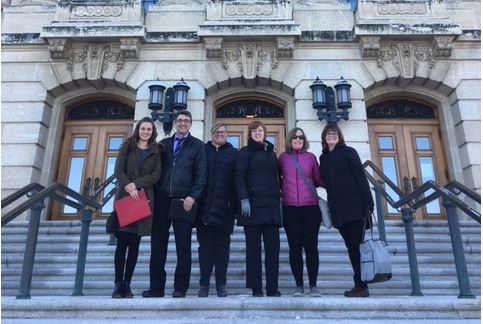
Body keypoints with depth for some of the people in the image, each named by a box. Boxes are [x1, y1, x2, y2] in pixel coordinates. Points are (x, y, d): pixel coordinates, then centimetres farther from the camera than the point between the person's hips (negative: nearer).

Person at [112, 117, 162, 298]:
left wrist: (136, 185, -13)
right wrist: (128, 187, -17)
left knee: (134, 244, 2)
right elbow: (118, 170, -1)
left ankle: (126, 284, 7)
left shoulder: (155, 152, 12)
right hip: (124, 197, -1)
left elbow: (155, 175, 0)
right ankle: (118, 284, 3)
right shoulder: (127, 147, 11)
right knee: (122, 242, -4)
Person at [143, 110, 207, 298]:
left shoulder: (197, 145, 8)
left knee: (183, 246, 1)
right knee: (158, 245, 4)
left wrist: (193, 196, -11)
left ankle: (180, 288, 9)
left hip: (183, 200, -3)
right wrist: (153, 194, 3)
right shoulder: (164, 144, 18)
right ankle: (156, 287, 13)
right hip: (162, 199, 3)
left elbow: (201, 174, 1)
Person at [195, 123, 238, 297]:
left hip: (224, 207, -1)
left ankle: (221, 284, 12)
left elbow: (237, 179, 3)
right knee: (205, 245, 4)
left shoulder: (233, 153, 10)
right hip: (204, 207, 1)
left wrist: (235, 204, -6)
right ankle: (204, 284, 12)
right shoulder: (203, 150, 12)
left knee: (222, 245, 4)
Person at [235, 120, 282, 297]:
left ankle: (273, 288, 7)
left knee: (273, 247, 1)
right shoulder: (245, 152, 7)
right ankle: (256, 289, 4)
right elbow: (239, 176, -4)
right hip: (253, 204, -5)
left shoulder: (271, 153, 22)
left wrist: (279, 201, 14)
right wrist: (244, 199, -16)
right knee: (253, 247, -2)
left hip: (271, 206, 5)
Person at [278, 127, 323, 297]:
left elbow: (319, 179, 9)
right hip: (290, 208, 0)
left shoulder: (311, 157, 8)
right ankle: (299, 285, 12)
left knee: (311, 245, 1)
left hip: (310, 207, 0)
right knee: (295, 246, 3)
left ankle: (313, 285, 10)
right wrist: (282, 189, -2)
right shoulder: (283, 157, 7)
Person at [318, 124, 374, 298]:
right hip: (338, 208, 5)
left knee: (357, 245, -6)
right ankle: (359, 285, 13)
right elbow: (324, 181, 14)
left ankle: (361, 286, -1)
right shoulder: (323, 157, 16)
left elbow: (361, 177, -4)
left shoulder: (348, 152, 3)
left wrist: (368, 202, -13)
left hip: (354, 204, -5)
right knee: (351, 246, 7)